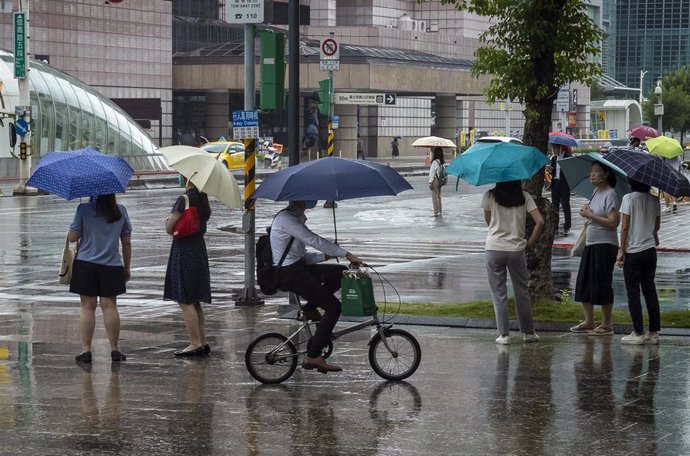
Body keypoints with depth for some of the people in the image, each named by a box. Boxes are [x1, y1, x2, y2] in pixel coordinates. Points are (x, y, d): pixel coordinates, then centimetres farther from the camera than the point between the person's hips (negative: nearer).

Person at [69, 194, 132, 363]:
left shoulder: (84, 209, -6)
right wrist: (126, 267, 16)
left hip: (86, 263, -2)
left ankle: (86, 350, 1)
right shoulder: (120, 211, 3)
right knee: (110, 306, 6)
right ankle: (114, 349, 8)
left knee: (87, 307, 2)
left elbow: (72, 237, -5)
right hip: (111, 266, 2)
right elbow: (127, 242, 7)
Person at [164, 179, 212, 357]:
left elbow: (169, 228, -18)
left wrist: (169, 222, 5)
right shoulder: (203, 199, 7)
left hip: (184, 252, -8)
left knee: (185, 301, -4)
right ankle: (202, 341, 17)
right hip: (199, 250, 8)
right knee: (194, 301, 16)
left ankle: (195, 343, -5)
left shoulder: (184, 199, -17)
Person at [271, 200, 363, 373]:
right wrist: (347, 254, -21)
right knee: (334, 307, -12)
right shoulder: (286, 218, -15)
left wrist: (326, 255, 3)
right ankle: (313, 357, -13)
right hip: (289, 274, -10)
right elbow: (313, 240, -22)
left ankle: (309, 308, 4)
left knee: (342, 273, 5)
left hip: (298, 268, 10)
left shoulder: (295, 218, 17)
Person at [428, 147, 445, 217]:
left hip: (435, 180, -8)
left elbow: (432, 173, -16)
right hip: (440, 181, 8)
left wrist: (430, 182, -12)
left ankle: (436, 213, 0)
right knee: (438, 196, 16)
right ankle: (440, 212, 21)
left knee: (434, 197, -1)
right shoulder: (441, 163, 5)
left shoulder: (435, 162, -17)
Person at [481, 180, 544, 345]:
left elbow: (488, 221, 7)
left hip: (494, 249, -1)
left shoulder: (490, 196, -5)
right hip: (516, 249, 1)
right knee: (522, 291, 13)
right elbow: (540, 222, -9)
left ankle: (504, 334, 5)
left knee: (499, 293, 6)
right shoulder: (524, 197, -3)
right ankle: (528, 332, 19)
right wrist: (530, 242, 1)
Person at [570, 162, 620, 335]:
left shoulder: (610, 194, -13)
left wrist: (591, 215, -16)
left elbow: (613, 223, -20)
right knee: (583, 283, 10)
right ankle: (589, 321, 20)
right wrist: (587, 214, 2)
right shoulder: (596, 192, 13)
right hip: (590, 244, 9)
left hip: (605, 245, -9)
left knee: (601, 285, -4)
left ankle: (606, 325, 5)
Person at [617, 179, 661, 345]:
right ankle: (653, 333, 10)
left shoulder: (629, 198, -11)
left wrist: (621, 250, -8)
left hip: (633, 252, -5)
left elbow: (625, 227, -13)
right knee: (650, 290, 10)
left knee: (633, 293, 0)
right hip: (650, 250, 5)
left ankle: (638, 333, -1)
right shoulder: (654, 200, 5)